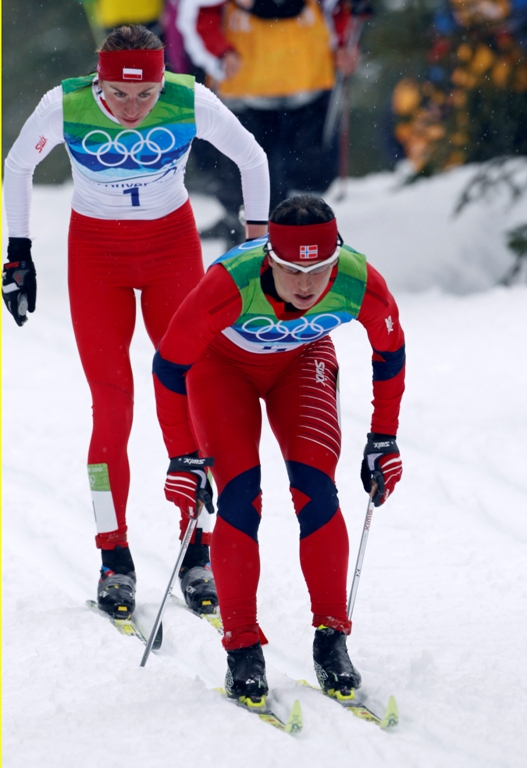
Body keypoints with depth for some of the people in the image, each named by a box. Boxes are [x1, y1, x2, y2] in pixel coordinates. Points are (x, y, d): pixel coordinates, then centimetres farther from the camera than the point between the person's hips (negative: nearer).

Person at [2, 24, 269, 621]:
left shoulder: (191, 102, -22)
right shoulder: (65, 107, -22)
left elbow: (251, 157, -3)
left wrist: (259, 238, 2)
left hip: (173, 245, 1)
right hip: (95, 252, 0)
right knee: (112, 405, -7)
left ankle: (196, 554, 3)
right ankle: (115, 560, 2)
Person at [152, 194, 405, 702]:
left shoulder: (362, 287, -33)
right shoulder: (230, 285, -40)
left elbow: (390, 353, -9)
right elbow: (170, 365, -24)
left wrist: (383, 441, -3)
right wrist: (181, 458, -19)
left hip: (301, 361, 2)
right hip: (222, 361, -2)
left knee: (315, 489, -18)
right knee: (240, 494, -19)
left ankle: (332, 638, -7)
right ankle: (242, 649, -11)